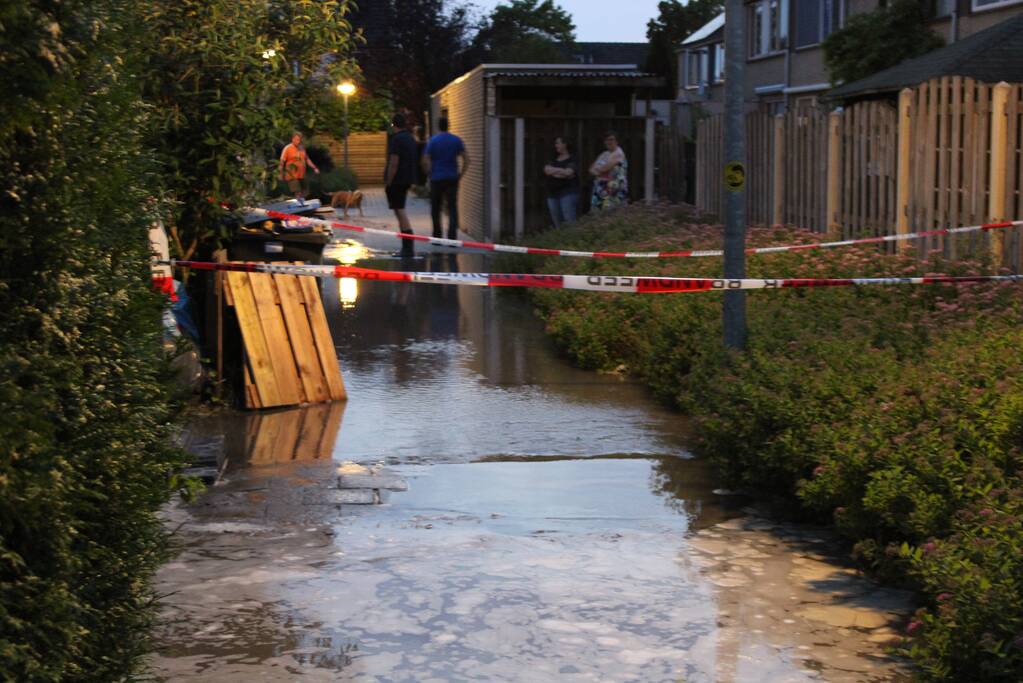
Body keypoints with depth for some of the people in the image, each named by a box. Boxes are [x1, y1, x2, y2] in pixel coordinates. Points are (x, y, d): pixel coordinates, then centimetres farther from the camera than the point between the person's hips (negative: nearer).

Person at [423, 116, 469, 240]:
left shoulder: (433, 141, -4)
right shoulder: (457, 140, 2)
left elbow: (425, 161, -9)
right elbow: (466, 159, -2)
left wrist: (430, 173, 5)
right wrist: (461, 173, 5)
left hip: (436, 179, -1)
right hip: (452, 178, 1)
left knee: (435, 208, 11)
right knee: (452, 208, 1)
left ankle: (437, 236, 15)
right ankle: (452, 236, -10)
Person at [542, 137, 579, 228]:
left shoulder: (572, 160, 1)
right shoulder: (554, 160, 18)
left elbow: (568, 172, -14)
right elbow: (547, 170, 1)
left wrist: (554, 170, -2)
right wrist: (562, 171, -9)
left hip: (568, 194, -6)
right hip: (553, 194, 6)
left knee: (569, 223, -13)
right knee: (557, 223, 4)